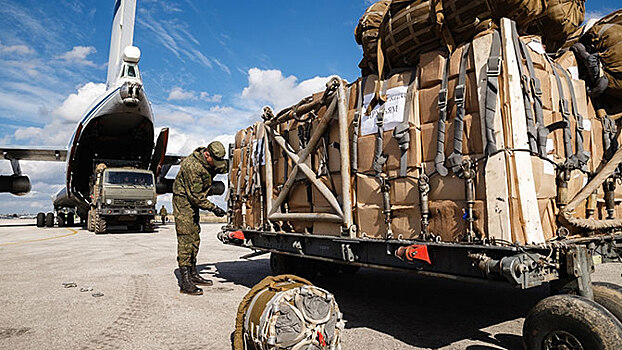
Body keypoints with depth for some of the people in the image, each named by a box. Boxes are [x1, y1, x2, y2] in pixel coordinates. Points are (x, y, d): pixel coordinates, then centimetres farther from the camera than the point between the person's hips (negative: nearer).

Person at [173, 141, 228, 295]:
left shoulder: (210, 162, -1)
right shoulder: (192, 166, -28)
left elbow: (225, 167, 15)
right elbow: (196, 196, -25)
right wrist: (213, 208, -21)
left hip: (193, 202, 10)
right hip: (183, 201, -9)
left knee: (195, 238, 12)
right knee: (185, 239, -12)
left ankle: (193, 274, 22)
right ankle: (185, 282, -10)